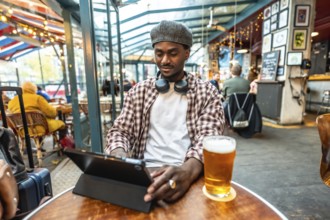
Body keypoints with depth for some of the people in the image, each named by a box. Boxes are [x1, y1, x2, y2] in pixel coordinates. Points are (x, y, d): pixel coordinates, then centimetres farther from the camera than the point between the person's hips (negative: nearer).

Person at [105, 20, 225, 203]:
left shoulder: (206, 92, 3)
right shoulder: (139, 91, 8)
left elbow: (210, 138, -7)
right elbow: (120, 130, 6)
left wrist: (188, 170, -28)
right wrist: (119, 156, -17)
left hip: (188, 174, -2)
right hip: (145, 172, 3)